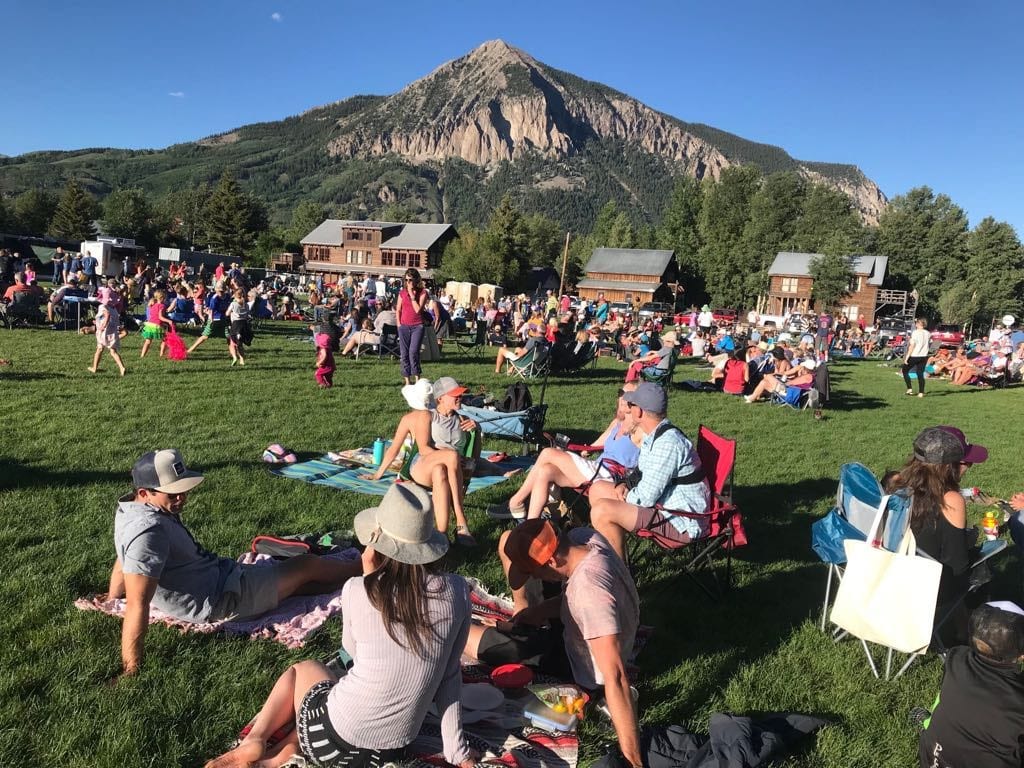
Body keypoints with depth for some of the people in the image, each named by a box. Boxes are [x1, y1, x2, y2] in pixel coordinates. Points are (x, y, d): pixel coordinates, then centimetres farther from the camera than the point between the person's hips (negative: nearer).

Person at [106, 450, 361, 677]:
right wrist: (131, 669, -31)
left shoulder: (135, 508, -2)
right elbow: (137, 604, -33)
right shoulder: (149, 531, -32)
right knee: (307, 565, 7)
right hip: (220, 599, -9)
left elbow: (126, 561, 12)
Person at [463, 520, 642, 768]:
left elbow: (615, 678, -44)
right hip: (574, 624, 7)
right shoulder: (583, 537, -20)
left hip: (582, 669, -7)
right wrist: (537, 611, -14)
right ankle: (522, 615, 24)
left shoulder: (590, 592, -44)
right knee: (508, 540, 3)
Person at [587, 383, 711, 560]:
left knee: (602, 511, -25)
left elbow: (646, 497, -26)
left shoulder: (668, 443, -26)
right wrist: (624, 485, 1)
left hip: (682, 523, -11)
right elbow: (642, 473, 21)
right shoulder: (654, 436, 6)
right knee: (598, 489, 14)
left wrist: (626, 495, -5)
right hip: (663, 504, 11)